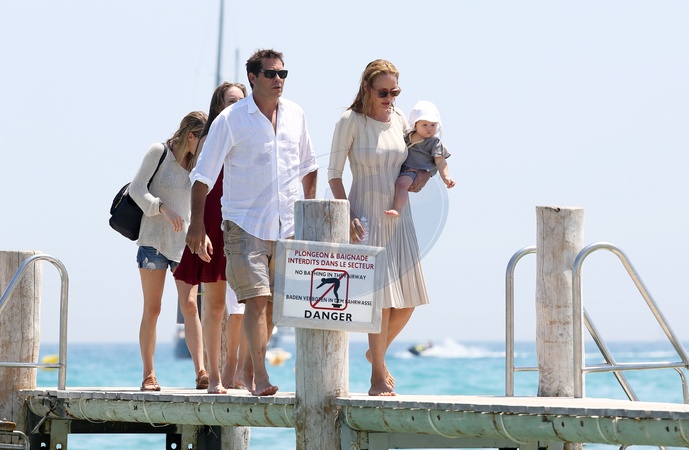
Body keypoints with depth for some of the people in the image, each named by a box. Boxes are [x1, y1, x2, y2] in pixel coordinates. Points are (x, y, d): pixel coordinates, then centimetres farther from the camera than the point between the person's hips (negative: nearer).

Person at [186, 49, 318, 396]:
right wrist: (197, 225, -10)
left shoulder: (295, 115, 8)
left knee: (272, 304, 8)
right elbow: (203, 175, -4)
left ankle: (249, 370, 24)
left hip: (287, 225, 5)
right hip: (244, 224, -5)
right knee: (257, 299, -15)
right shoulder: (231, 120, -5)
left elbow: (308, 166, 22)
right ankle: (261, 377, -15)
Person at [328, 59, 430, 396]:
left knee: (408, 299, 5)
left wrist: (423, 173, 0)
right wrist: (347, 216, -16)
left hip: (399, 217, 6)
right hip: (366, 217, -6)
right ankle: (378, 378, -3)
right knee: (381, 295, -11)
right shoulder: (350, 122, -7)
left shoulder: (399, 120, 8)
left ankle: (378, 352, 32)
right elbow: (334, 174, -6)